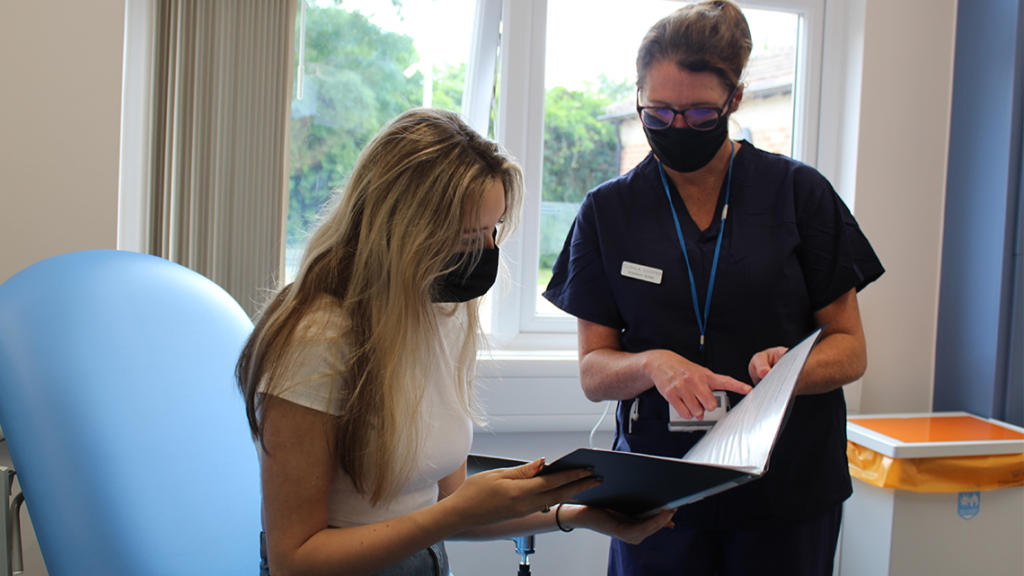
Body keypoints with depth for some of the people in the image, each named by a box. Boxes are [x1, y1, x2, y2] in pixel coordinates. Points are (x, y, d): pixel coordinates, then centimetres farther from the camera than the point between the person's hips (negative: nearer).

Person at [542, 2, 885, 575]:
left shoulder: (798, 192, -3)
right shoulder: (608, 211, 0)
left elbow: (851, 349, -1)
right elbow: (593, 371, 0)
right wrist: (652, 364, -22)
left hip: (788, 491, 0)